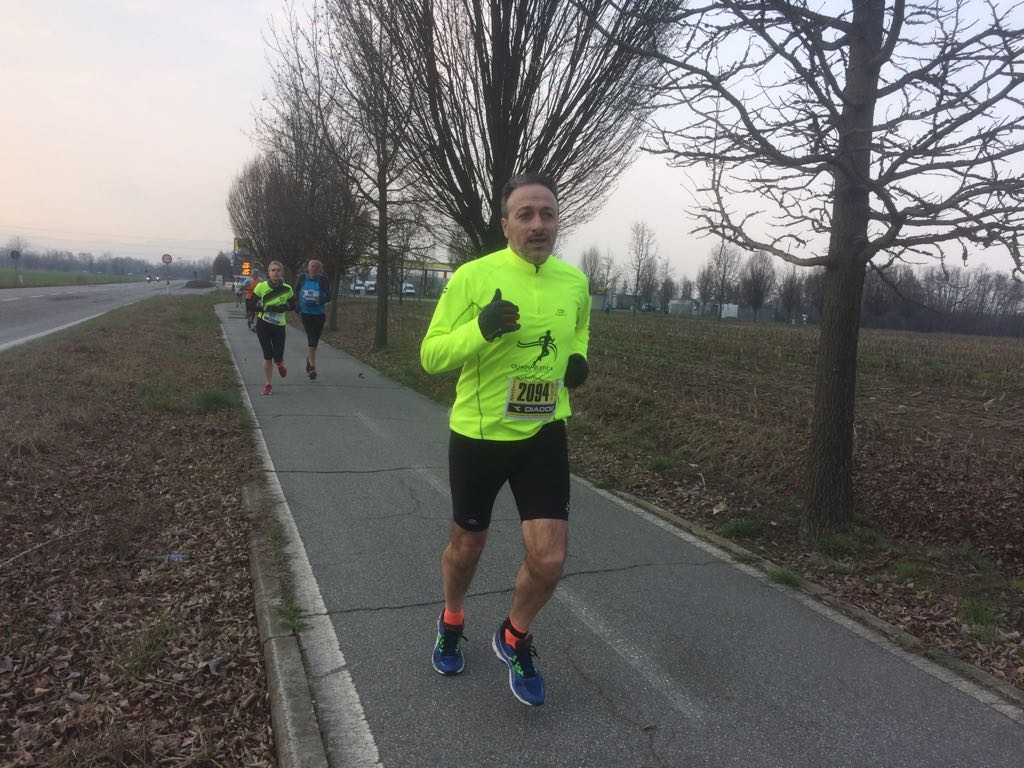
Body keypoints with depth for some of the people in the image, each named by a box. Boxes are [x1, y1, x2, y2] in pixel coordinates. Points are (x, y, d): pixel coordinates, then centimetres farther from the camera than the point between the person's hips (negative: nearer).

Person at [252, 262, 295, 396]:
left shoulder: (287, 289, -2)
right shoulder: (261, 287, -5)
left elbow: (293, 305, 10)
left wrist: (284, 307, -11)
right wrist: (264, 308, -20)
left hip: (279, 325, 1)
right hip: (263, 325, -1)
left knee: (278, 357, -1)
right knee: (267, 355, -2)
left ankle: (280, 364, 39)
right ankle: (267, 384, 11)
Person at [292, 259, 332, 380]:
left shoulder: (323, 280, -7)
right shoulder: (302, 278, -2)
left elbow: (328, 297, -7)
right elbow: (296, 291, 15)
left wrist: (317, 302, -22)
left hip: (319, 313, 0)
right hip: (306, 312, 0)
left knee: (314, 340, 9)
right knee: (311, 338, -10)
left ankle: (309, 358, 37)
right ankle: (312, 366, -8)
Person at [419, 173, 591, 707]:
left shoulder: (574, 280, 0)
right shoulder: (473, 277, -13)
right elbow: (430, 355, -12)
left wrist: (577, 358, 0)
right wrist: (481, 328, -29)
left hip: (543, 435, 3)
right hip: (477, 436, -2)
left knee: (549, 560, -5)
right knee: (467, 546, 16)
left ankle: (515, 639, 28)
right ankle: (451, 623, 49)